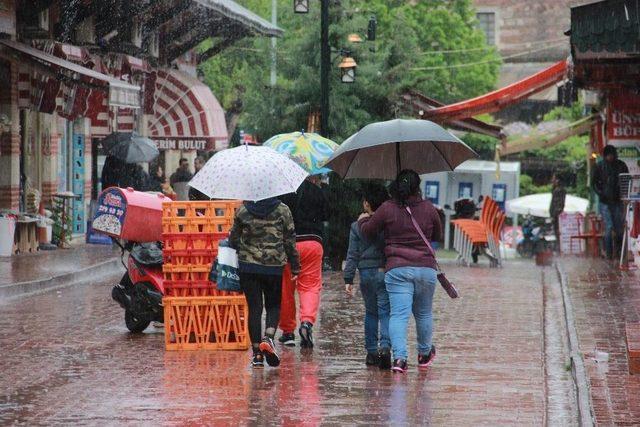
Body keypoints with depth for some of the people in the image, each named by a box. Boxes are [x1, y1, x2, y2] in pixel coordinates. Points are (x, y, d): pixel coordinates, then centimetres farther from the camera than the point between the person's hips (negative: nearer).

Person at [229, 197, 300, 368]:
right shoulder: (282, 210, -3)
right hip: (274, 266, 0)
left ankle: (257, 354, 2)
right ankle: (268, 337, -13)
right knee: (273, 306, 14)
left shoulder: (243, 211, 0)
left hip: (248, 266, 0)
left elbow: (234, 238, 8)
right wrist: (295, 267, 7)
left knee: (254, 308, 5)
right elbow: (290, 240, 0)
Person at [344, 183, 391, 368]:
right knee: (385, 311, -2)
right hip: (387, 272, -1)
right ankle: (385, 346, -21)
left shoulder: (358, 226, -1)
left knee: (371, 312, 13)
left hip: (366, 274, 1)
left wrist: (348, 279, 4)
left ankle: (371, 350, 14)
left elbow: (352, 254, 0)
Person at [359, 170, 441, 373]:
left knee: (399, 313, -7)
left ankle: (400, 356, -23)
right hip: (426, 268, 2)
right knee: (423, 313, 19)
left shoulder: (387, 208, -3)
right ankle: (424, 353, 36)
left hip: (397, 269, -2)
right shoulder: (429, 209, 5)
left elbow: (367, 232, 8)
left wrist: (363, 220, 30)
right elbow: (437, 236, 21)